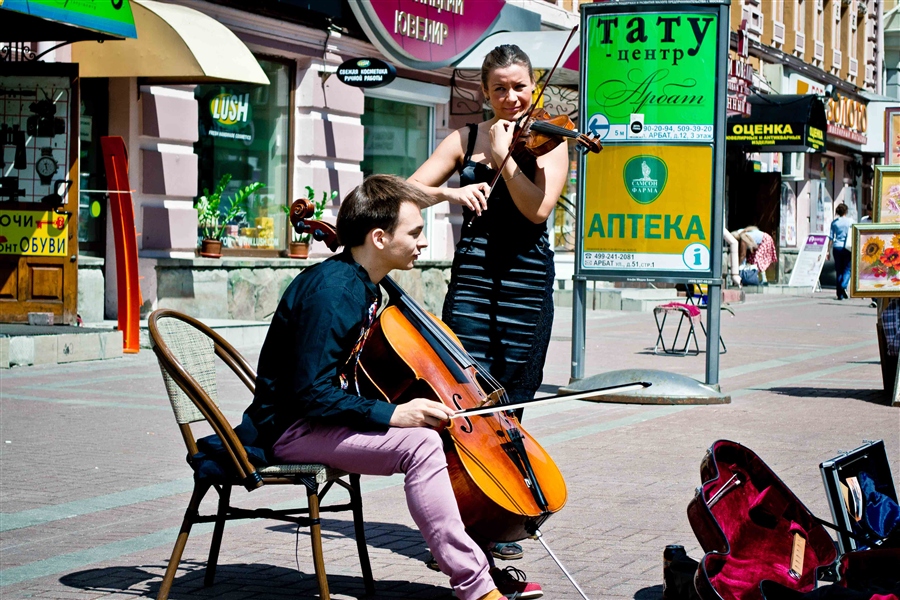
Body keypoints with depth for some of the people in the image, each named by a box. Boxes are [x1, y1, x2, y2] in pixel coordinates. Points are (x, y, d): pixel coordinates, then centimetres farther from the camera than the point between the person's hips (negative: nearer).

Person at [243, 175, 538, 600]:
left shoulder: (361, 285, 8)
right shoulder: (331, 290, -22)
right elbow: (311, 394, -26)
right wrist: (390, 414, -28)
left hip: (328, 419, 10)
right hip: (293, 430, -10)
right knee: (420, 443, -27)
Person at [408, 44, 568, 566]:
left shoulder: (548, 141, 5)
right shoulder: (466, 139, 12)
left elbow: (538, 208, -11)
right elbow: (410, 191, 3)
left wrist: (503, 153, -13)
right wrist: (451, 192, -16)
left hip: (526, 282, -1)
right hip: (473, 275, 1)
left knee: (510, 406, 2)